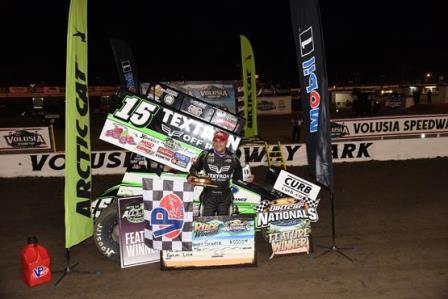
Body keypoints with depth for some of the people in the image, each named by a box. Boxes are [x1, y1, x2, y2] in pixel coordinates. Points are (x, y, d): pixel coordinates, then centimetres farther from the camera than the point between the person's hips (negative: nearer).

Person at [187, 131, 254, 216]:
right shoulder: (205, 155, -1)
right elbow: (195, 167, 8)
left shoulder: (233, 158, 3)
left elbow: (238, 174, 12)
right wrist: (191, 175, -11)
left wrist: (247, 179, -6)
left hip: (225, 197, 2)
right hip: (209, 196, -1)